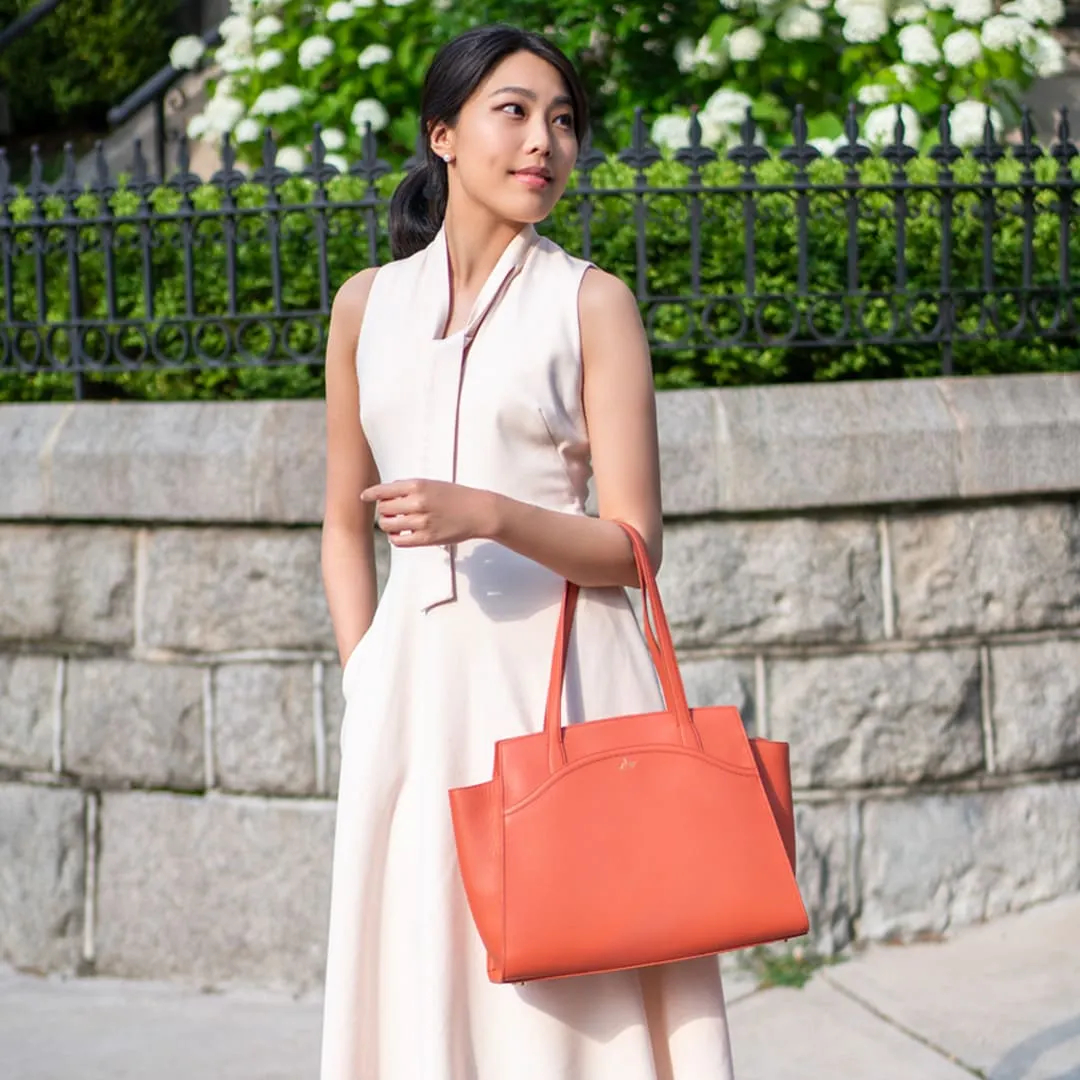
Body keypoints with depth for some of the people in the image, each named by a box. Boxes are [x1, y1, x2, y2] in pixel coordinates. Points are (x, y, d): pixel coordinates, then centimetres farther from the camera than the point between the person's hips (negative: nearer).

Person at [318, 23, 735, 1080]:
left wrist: (488, 514, -18)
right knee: (419, 974, 4)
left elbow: (630, 545, -2)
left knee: (561, 993, -5)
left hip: (558, 672, -3)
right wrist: (363, 680, 5)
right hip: (415, 679, 3)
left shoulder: (591, 302, 2)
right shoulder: (368, 304, 12)